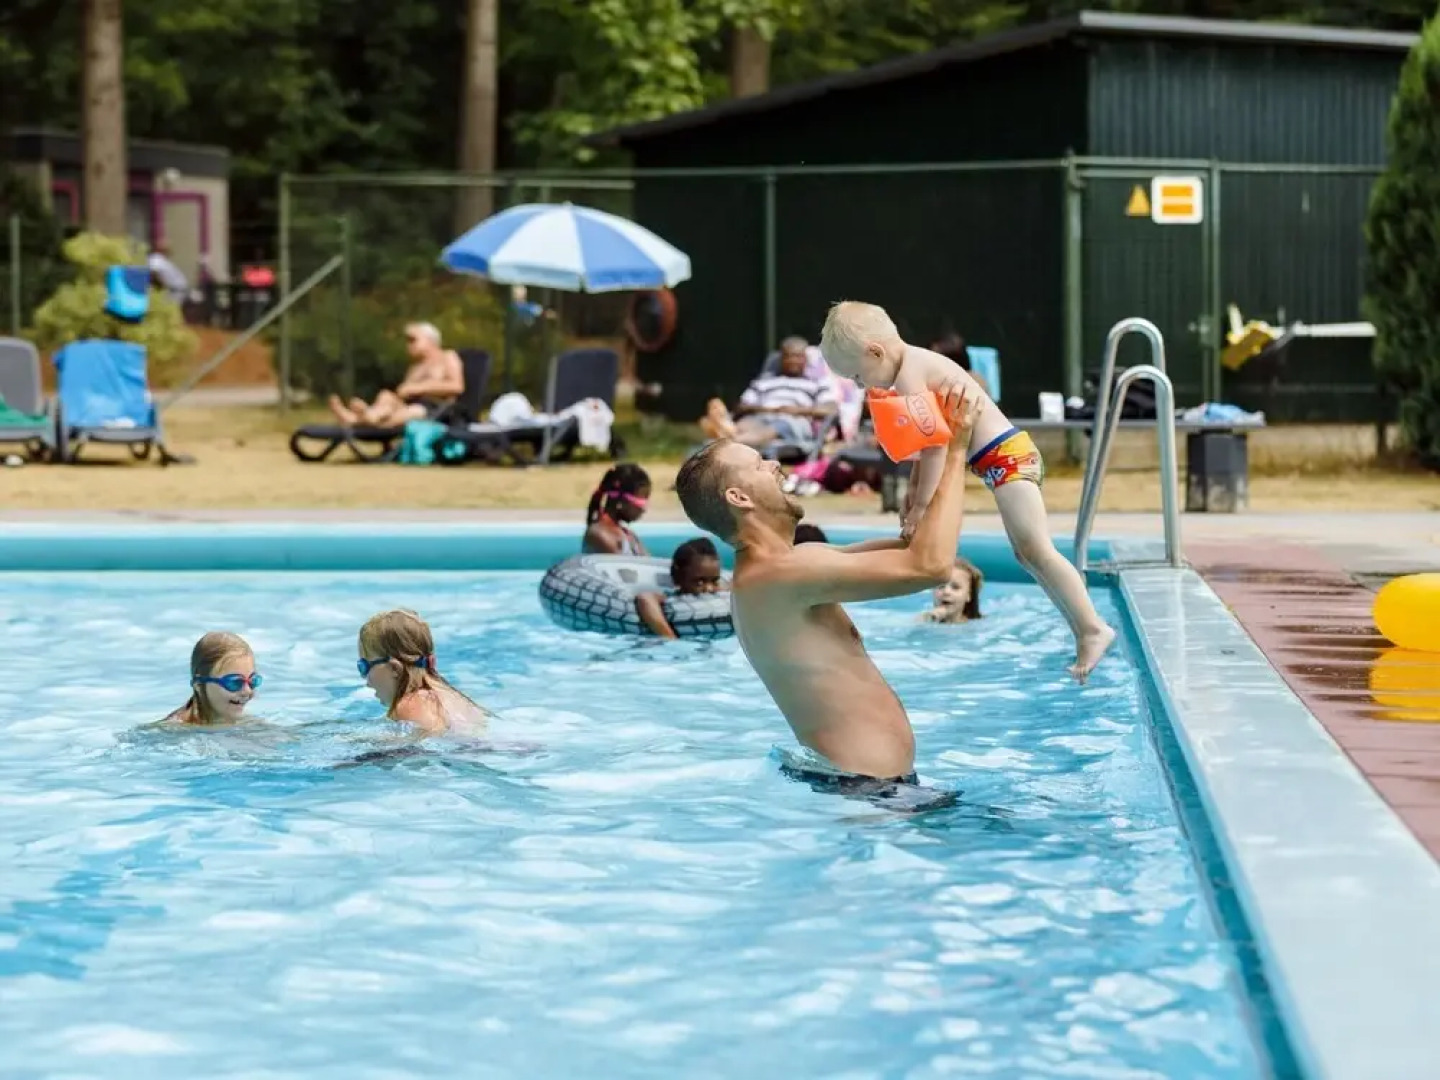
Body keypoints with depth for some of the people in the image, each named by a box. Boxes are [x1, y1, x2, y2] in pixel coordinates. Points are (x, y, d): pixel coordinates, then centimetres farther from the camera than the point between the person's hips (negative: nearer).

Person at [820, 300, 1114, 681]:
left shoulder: (909, 375, -14)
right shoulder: (921, 363, 17)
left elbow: (934, 442, -20)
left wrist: (922, 503, -18)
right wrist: (915, 487, 17)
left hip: (1005, 457, -11)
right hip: (1011, 454, 11)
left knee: (1037, 551, -16)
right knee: (1027, 554, 12)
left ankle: (1093, 627, -19)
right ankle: (1083, 633, 13)